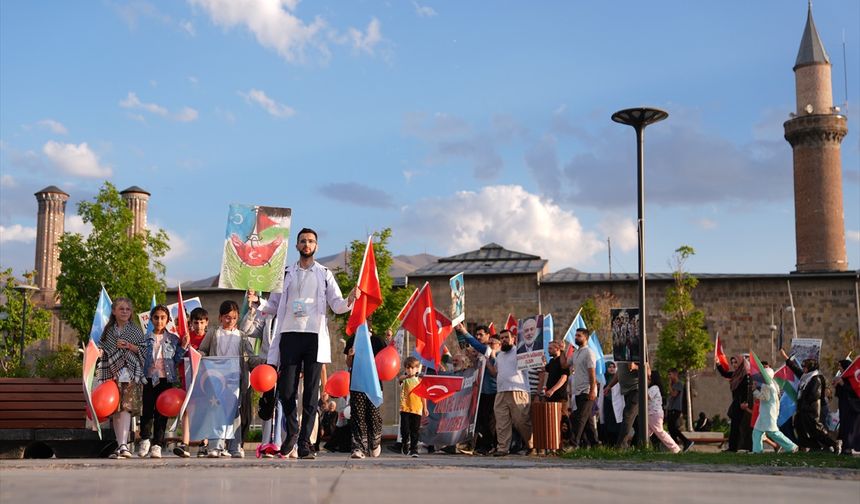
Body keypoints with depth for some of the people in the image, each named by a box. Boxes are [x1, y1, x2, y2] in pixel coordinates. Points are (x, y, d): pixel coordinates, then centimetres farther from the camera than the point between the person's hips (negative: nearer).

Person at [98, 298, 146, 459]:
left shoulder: (135, 331, 9)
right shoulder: (108, 330, 14)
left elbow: (145, 350, 5)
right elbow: (102, 350, 17)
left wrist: (129, 346, -9)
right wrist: (98, 351, -5)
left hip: (130, 375, -3)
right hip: (112, 374, 3)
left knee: (125, 408, -17)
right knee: (115, 410, 2)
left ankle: (123, 445, -25)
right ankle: (121, 446, 11)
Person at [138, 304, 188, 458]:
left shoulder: (173, 339, 7)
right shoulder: (145, 338, 5)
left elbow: (176, 360, 8)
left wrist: (183, 347, -3)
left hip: (166, 379, 0)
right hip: (149, 378, 0)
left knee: (161, 411, 2)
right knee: (147, 409, 0)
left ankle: (157, 445, 7)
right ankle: (145, 439, 19)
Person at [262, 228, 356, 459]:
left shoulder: (324, 274, 13)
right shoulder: (286, 273, 16)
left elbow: (337, 305, 7)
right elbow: (274, 306, 17)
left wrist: (350, 300, -14)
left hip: (314, 336, -1)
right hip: (290, 335, 1)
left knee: (311, 392, -2)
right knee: (286, 390, -3)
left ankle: (304, 442, 3)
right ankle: (292, 431, 21)